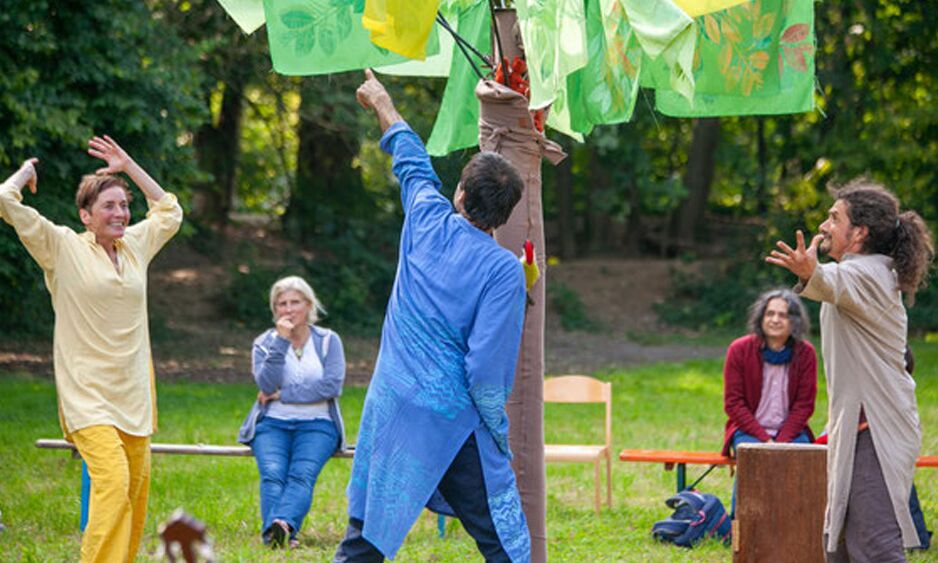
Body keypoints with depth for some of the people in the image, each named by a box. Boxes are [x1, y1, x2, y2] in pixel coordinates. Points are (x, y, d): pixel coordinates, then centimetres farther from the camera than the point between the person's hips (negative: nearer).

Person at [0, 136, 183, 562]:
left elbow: (170, 212, 31)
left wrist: (129, 166, 23)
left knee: (136, 488, 5)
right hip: (87, 394, -6)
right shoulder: (62, 247, -2)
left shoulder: (135, 245, 13)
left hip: (134, 392, 6)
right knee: (113, 482, -21)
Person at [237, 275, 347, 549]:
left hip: (316, 424, -1)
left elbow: (332, 386, -6)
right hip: (272, 423, 1)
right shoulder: (265, 342, 12)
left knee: (301, 474, -31)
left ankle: (283, 524, -56)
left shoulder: (328, 341, 10)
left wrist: (282, 395, -6)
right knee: (272, 473, -29)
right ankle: (273, 533, -50)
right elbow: (266, 385, -5)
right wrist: (281, 341, -11)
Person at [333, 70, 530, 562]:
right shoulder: (503, 270, -12)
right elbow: (488, 366, -16)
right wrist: (499, 436, -3)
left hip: (389, 409, 5)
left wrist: (384, 106, 40)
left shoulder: (428, 221, 1)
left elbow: (412, 165, 22)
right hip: (451, 421, -5)